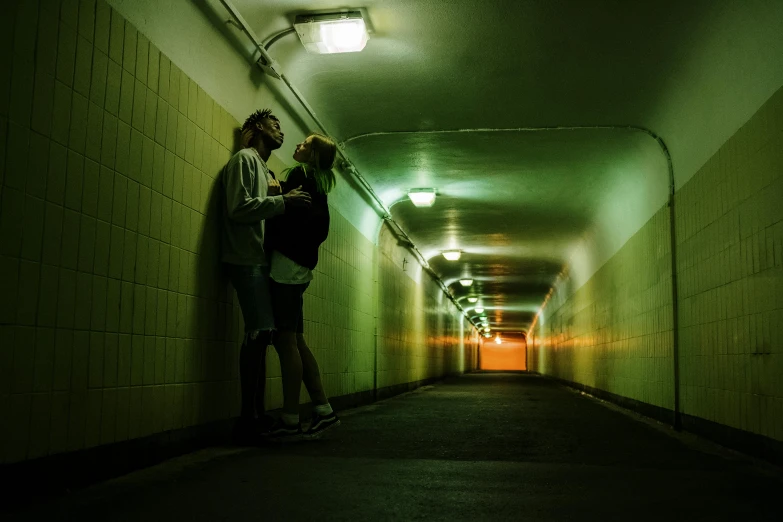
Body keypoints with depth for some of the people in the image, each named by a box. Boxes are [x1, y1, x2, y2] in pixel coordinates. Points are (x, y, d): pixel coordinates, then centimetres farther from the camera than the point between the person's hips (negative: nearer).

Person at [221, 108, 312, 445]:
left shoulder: (264, 168, 26)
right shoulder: (244, 159, -1)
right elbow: (239, 207, -15)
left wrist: (287, 203, 7)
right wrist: (283, 201, -13)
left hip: (260, 261, 9)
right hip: (247, 260, -9)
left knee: (261, 334, 5)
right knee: (259, 332, -15)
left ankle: (256, 414, 9)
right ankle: (248, 417, -13)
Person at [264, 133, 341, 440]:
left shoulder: (300, 174, -4)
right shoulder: (316, 184, 21)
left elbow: (286, 215, -15)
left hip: (286, 263, -9)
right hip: (299, 267, 9)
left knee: (286, 340, -8)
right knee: (294, 341, 10)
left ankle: (290, 420, -6)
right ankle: (323, 411, 10)